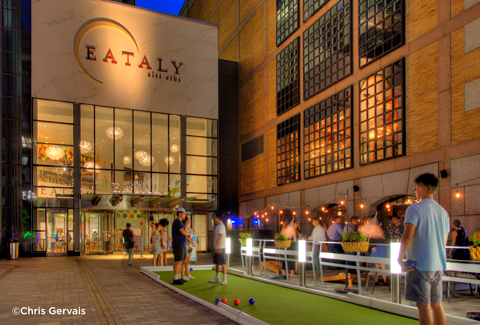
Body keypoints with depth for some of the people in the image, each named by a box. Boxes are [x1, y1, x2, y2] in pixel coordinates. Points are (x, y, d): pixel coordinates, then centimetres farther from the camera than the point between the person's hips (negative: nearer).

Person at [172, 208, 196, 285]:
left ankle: (179, 278, 18)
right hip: (178, 245, -10)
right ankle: (175, 280, -3)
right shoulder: (177, 222, -15)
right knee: (178, 261, -7)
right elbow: (183, 232, -26)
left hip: (182, 244, 10)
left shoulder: (180, 222, 19)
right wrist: (188, 233, -4)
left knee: (181, 261, 12)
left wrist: (191, 241, 26)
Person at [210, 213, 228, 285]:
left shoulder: (221, 226, -13)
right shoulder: (217, 226, 17)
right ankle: (217, 278, 23)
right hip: (216, 247, 10)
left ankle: (224, 279, -2)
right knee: (217, 263, 14)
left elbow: (220, 236, -20)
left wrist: (218, 247, -24)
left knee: (223, 263, -6)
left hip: (220, 248, -10)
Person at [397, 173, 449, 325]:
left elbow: (407, 237, -19)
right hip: (438, 265, 7)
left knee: (423, 305, -2)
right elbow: (444, 242, 18)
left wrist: (400, 258, -11)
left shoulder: (415, 209, -11)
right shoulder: (443, 212, 12)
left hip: (420, 264, -7)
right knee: (436, 304, 13)